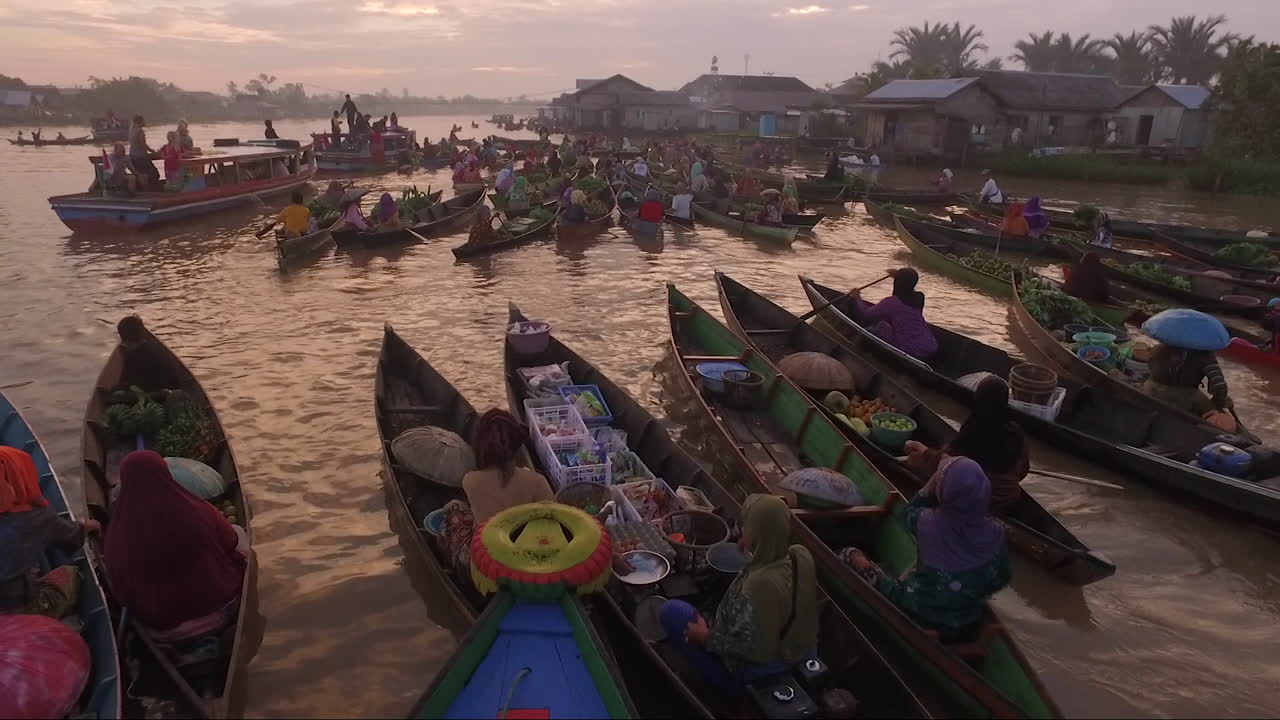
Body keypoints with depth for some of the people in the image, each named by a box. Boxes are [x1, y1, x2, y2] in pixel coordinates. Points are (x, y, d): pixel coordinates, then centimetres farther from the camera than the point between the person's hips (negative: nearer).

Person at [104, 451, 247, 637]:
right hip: (218, 606, -2)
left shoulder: (119, 533, -20)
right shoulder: (199, 513, -24)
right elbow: (232, 542, -3)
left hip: (161, 625, 3)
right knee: (240, 534, 22)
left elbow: (119, 591, -5)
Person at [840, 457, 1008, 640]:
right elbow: (1001, 579, -3)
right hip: (966, 625, 3)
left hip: (920, 617, -3)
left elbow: (909, 513, 0)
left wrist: (935, 479, -4)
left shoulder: (927, 523, -25)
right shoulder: (994, 533, -19)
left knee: (850, 554, 8)